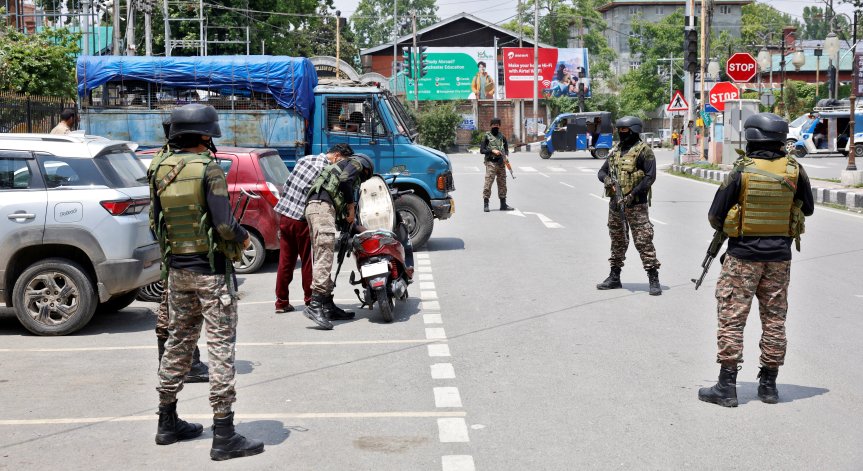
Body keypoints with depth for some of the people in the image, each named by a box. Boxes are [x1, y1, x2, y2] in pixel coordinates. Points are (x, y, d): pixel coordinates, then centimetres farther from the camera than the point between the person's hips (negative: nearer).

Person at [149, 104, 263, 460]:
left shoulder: (161, 169, 5)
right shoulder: (208, 169, -15)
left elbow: (155, 224, 9)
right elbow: (224, 225, -20)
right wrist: (243, 238, 0)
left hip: (177, 269, 7)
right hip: (211, 270, -7)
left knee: (178, 341, 18)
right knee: (220, 347, -3)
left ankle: (168, 423, 28)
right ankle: (224, 436, -3)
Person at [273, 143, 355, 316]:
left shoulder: (305, 159, 10)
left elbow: (286, 186, 14)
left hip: (284, 214, 7)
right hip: (302, 219, -7)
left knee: (286, 260, 12)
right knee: (309, 261, 6)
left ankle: (281, 302, 18)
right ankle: (311, 301, 14)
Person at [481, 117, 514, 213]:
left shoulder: (502, 136, 13)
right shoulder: (487, 136, 2)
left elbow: (506, 149, 18)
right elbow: (482, 150, -2)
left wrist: (505, 156, -3)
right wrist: (492, 151, -14)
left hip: (501, 163, 5)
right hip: (491, 163, -4)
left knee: (502, 183, 7)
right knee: (488, 183, -10)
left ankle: (503, 204, 14)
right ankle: (485, 204, -6)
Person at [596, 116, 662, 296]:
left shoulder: (643, 151, -7)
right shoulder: (615, 150, 14)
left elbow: (650, 176, -14)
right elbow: (602, 171, 19)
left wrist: (632, 195, -19)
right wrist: (606, 179, -6)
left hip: (635, 204, -7)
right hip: (615, 202, 7)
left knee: (643, 241, -11)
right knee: (617, 241, 15)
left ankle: (653, 280, -8)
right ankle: (614, 277, 24)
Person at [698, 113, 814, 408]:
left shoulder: (742, 171, -13)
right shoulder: (794, 171, -3)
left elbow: (715, 216, -9)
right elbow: (808, 209, 11)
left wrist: (724, 228, 12)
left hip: (744, 254, -3)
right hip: (779, 256, 4)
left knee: (732, 318, 3)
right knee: (774, 319, 13)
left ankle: (726, 386, 2)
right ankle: (769, 385, 18)